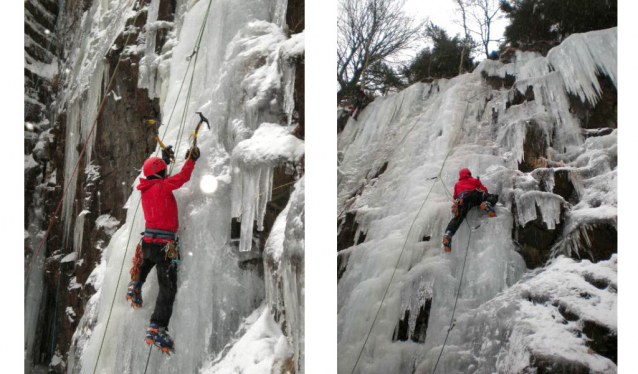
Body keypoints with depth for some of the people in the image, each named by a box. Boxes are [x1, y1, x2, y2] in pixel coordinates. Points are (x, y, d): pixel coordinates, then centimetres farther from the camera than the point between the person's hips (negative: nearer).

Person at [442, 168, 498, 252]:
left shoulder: (457, 184, 40)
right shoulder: (475, 180, 36)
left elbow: (455, 197, 39)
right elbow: (484, 189, 35)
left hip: (462, 197, 1)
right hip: (475, 194, -1)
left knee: (458, 217, -17)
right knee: (493, 197, 16)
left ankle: (448, 233, -45)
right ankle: (487, 204, -20)